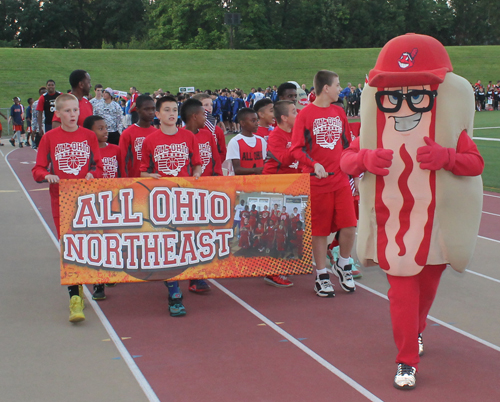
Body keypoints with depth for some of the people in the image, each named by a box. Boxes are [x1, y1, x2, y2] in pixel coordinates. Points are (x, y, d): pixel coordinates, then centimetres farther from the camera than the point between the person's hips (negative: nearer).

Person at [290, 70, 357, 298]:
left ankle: (342, 266, 22)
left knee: (349, 225, -3)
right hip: (317, 182, -4)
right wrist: (314, 165, -24)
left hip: (341, 180, 4)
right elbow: (296, 149, -10)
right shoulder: (305, 114, -5)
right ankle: (321, 276, 17)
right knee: (320, 230, 3)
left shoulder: (339, 113, 11)